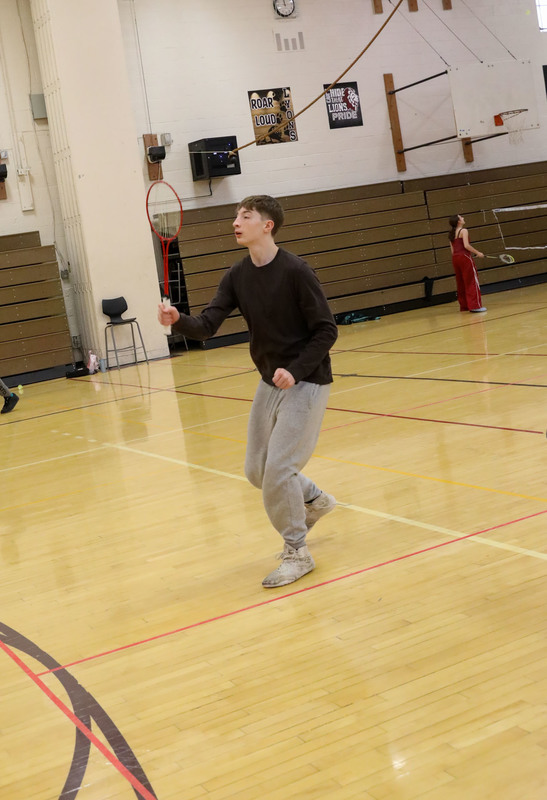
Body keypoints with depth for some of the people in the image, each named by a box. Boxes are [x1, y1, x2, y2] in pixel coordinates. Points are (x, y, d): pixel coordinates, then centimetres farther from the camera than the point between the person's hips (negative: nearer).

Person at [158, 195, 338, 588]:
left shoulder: (295, 271, -18)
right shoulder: (237, 276, 0)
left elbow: (327, 330, -16)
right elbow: (207, 326, -9)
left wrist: (295, 370, -25)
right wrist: (178, 320, -29)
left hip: (305, 382, -7)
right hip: (270, 382, 7)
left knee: (278, 470, -11)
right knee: (257, 471, 13)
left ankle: (297, 552, 8)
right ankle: (315, 500, 40)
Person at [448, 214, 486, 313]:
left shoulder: (451, 234, 15)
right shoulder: (464, 231, -7)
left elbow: (452, 250, 15)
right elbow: (466, 245, -18)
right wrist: (477, 253, -10)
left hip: (455, 258, 7)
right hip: (464, 256, -7)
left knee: (461, 283, 13)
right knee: (472, 282, -4)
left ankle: (464, 305, 18)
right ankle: (475, 306, -7)